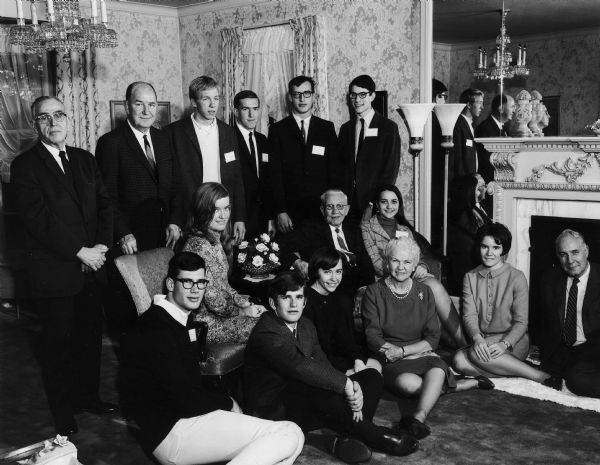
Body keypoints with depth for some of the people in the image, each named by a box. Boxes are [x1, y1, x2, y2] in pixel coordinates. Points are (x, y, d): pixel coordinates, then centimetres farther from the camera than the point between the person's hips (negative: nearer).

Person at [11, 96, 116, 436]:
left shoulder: (85, 160, 11)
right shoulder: (25, 166, -7)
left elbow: (104, 204, 8)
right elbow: (39, 219, -15)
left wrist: (103, 245, -7)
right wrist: (80, 252, -17)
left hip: (91, 267, 5)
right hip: (55, 274, -5)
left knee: (91, 336, 14)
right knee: (59, 343, 7)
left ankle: (88, 396, 33)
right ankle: (63, 414, 23)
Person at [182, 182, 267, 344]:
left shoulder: (215, 239, 8)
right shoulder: (199, 246, -23)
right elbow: (213, 301, -22)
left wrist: (245, 302, 3)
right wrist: (242, 311, -8)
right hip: (206, 322, -9)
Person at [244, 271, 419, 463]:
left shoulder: (306, 326, 11)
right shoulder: (265, 334, -19)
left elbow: (322, 365, 1)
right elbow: (300, 366, -33)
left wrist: (352, 388, -18)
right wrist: (347, 384, -34)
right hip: (275, 410, -9)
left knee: (371, 376, 1)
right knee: (322, 390, -39)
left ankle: (348, 439, -23)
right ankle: (376, 436, -19)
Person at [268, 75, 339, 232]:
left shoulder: (327, 128, 10)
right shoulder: (277, 130, 4)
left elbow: (334, 170, 7)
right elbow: (275, 174, -1)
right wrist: (280, 211, -9)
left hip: (322, 208, 1)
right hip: (290, 210, -1)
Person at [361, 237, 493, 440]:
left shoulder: (424, 292, 8)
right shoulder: (374, 292, 0)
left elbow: (432, 339, 3)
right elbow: (373, 338, -5)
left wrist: (402, 351, -12)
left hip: (422, 354, 2)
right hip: (390, 362, -2)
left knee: (437, 370, -34)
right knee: (408, 383, -35)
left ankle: (419, 418, -51)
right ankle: (471, 383, -20)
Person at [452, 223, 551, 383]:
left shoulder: (517, 277, -3)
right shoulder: (470, 277, 8)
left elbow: (521, 322, -5)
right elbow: (469, 315, -2)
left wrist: (504, 344, -24)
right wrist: (477, 338, -23)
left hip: (512, 340, -3)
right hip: (481, 340, 4)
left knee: (476, 355, -33)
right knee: (459, 361, -29)